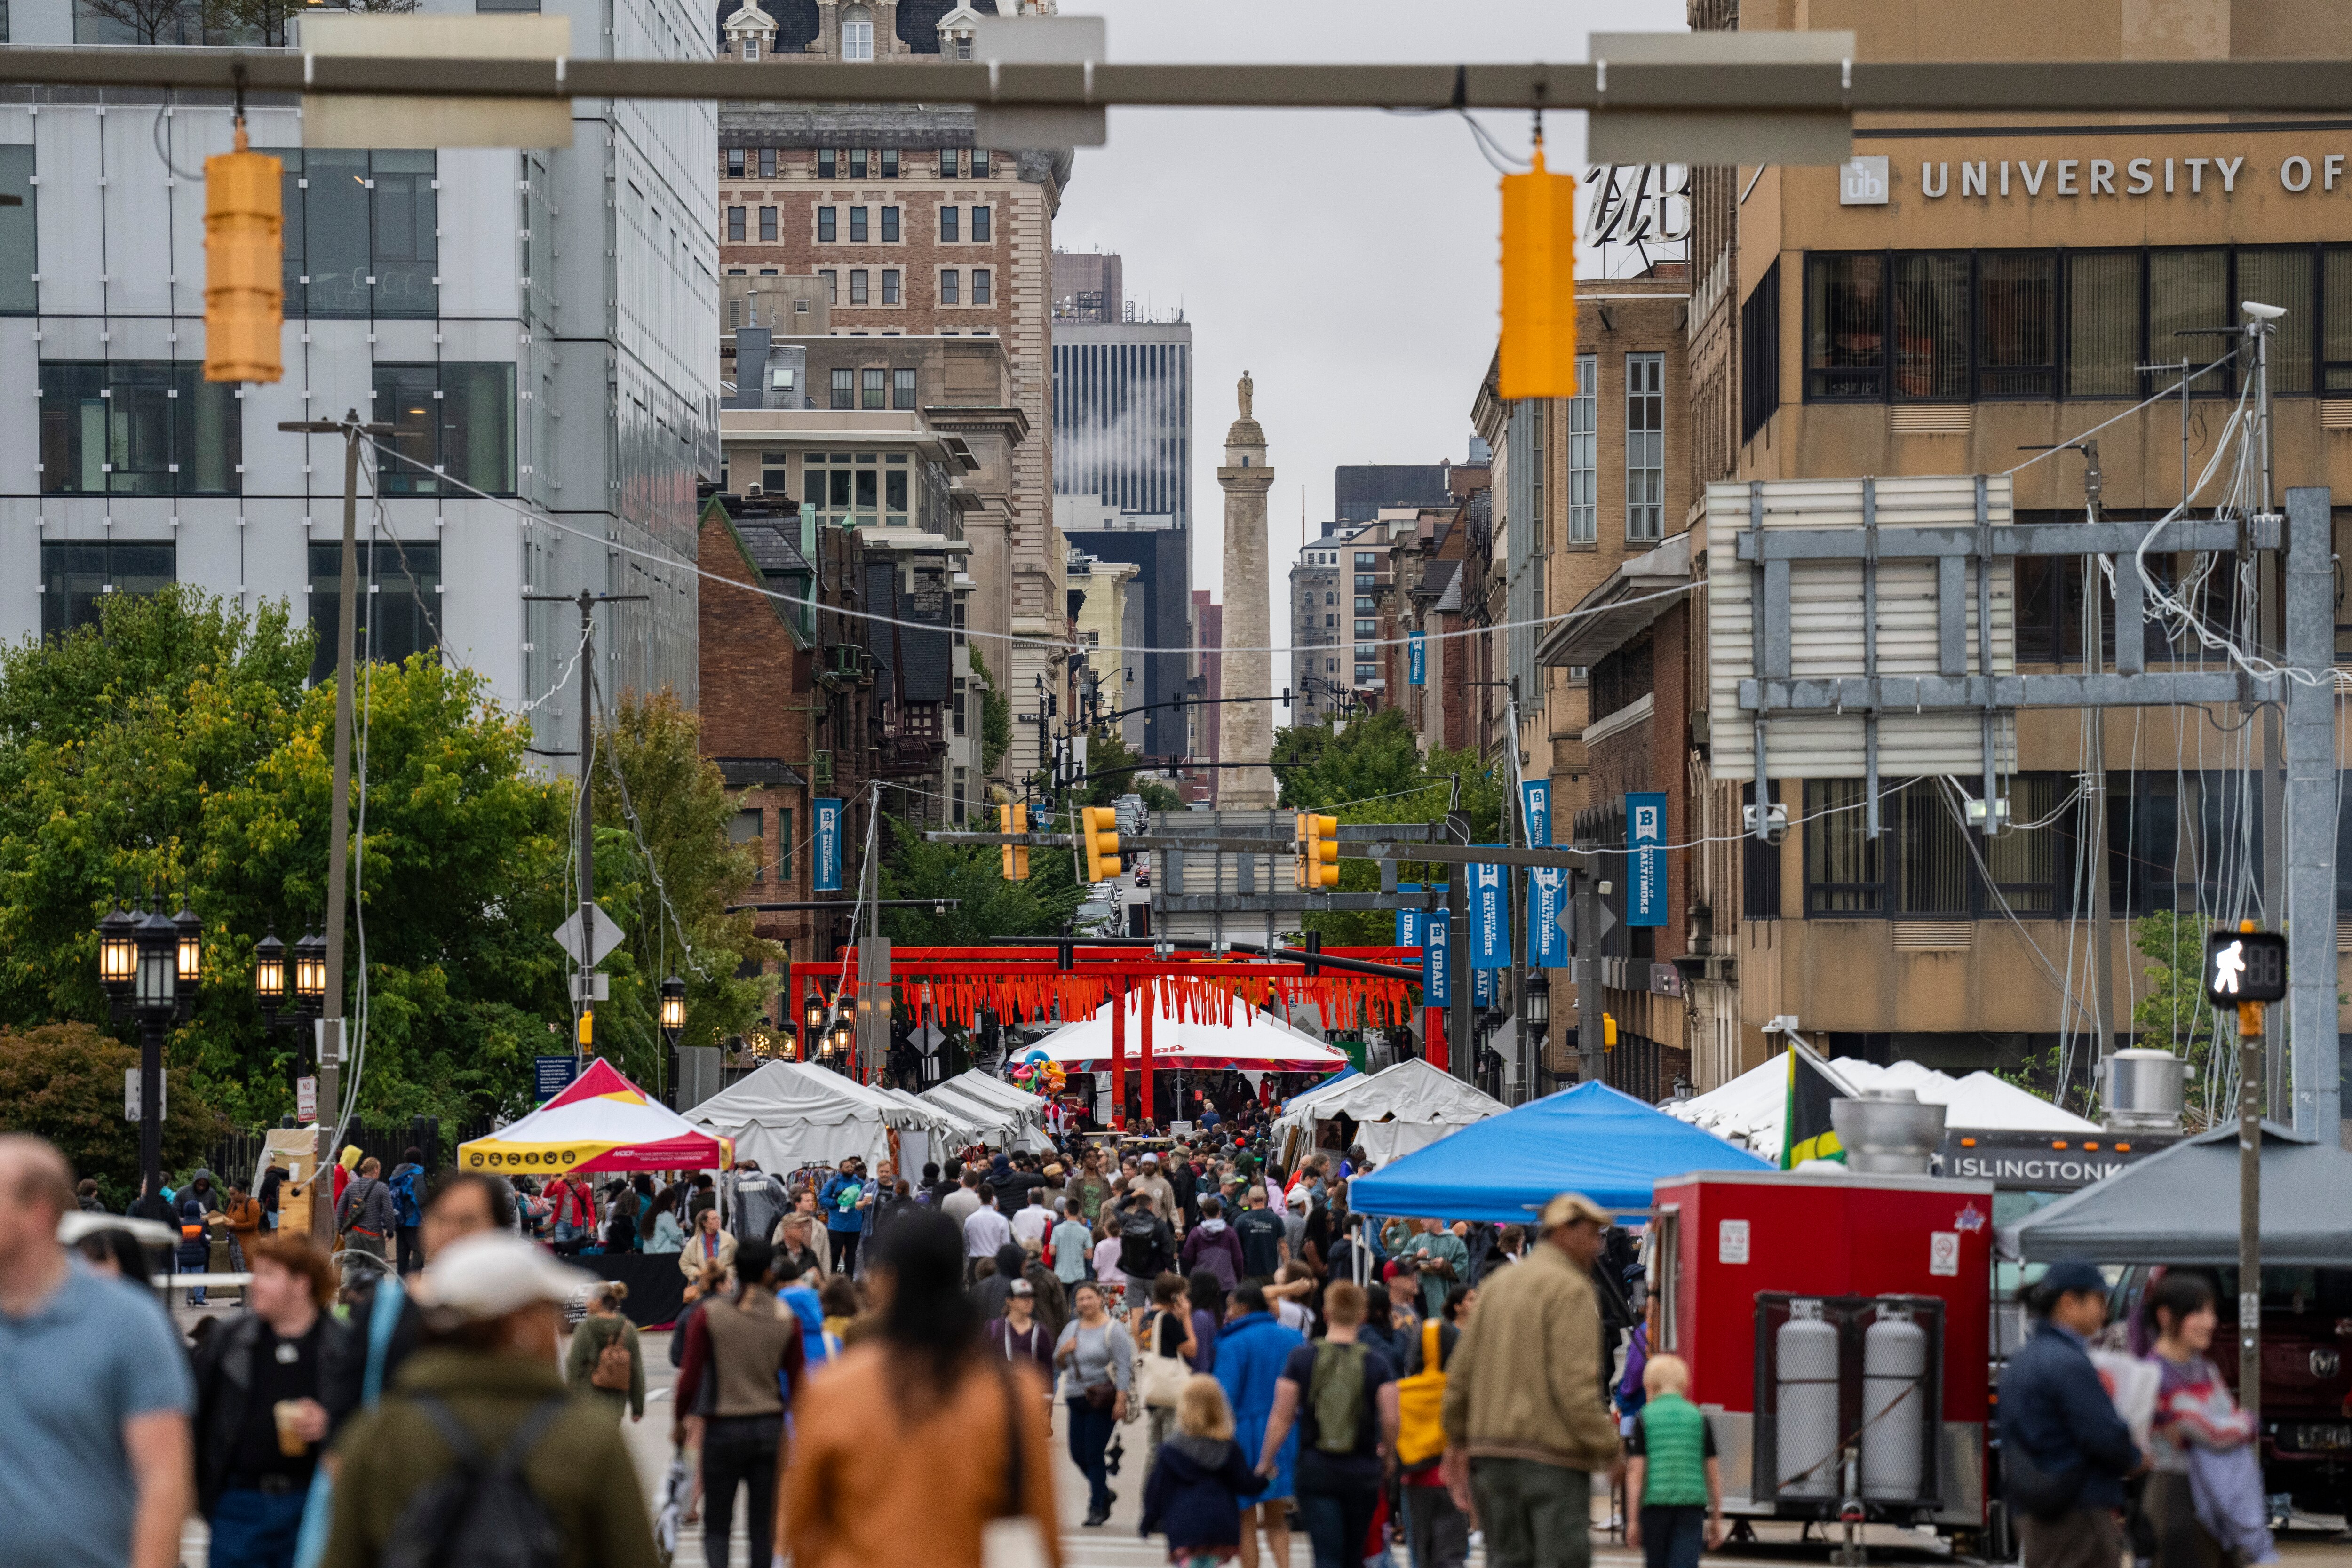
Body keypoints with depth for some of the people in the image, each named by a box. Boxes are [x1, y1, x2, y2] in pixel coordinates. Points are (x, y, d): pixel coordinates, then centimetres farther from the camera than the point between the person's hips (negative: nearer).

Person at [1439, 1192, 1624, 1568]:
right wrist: (1608, 1448, -12)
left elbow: (1462, 1370, 17)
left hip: (1492, 1451, 8)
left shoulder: (1501, 1283, 14)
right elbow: (1575, 1381, -18)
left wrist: (1457, 1439, 24)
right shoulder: (1570, 1288, -10)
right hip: (1552, 1453, -8)